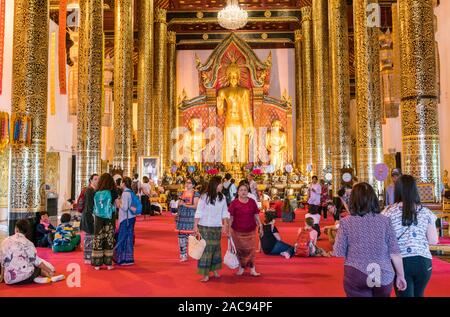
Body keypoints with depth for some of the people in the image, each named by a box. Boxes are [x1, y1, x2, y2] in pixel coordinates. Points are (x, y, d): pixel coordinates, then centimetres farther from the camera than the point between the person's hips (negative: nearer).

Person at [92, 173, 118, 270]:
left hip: (98, 219, 2)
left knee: (98, 239, 9)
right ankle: (108, 263, 12)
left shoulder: (96, 193, -2)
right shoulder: (112, 192, -7)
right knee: (109, 240, 7)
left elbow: (94, 208, 4)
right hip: (109, 219, -2)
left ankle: (97, 263, 13)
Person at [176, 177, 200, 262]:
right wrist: (180, 203, 3)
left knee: (189, 235, -9)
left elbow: (195, 206, -11)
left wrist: (184, 204, -13)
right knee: (181, 235, 4)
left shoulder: (195, 194, -3)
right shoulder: (182, 193, 15)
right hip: (181, 216, 5)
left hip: (190, 217, -5)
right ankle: (182, 254, 12)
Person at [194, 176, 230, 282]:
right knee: (205, 248, -2)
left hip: (217, 227, 4)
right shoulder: (204, 197, -10)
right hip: (205, 227, -4)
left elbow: (225, 213, 8)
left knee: (216, 247, 10)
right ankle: (205, 274, 4)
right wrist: (195, 226, -12)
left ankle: (215, 270, 26)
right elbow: (199, 212, -8)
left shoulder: (222, 197, 2)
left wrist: (225, 225, 6)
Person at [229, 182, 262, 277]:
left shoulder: (252, 202, 2)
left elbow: (256, 215, 8)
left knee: (251, 250, 2)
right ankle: (241, 268, 24)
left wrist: (260, 226, 5)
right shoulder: (234, 203, -5)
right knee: (240, 250, 10)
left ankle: (252, 270, 10)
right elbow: (230, 217, -3)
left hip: (250, 231, 1)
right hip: (237, 231, -1)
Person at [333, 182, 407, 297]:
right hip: (384, 277, 3)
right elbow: (395, 253, -2)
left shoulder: (346, 222, -8)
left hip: (357, 276, -3)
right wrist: (401, 275, 10)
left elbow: (339, 254, -7)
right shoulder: (385, 221, -3)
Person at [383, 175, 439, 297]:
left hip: (400, 261, -3)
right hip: (423, 261, 3)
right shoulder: (426, 212, 2)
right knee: (419, 295, 22)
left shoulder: (389, 212, -4)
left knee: (404, 295, 6)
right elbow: (433, 241, 3)